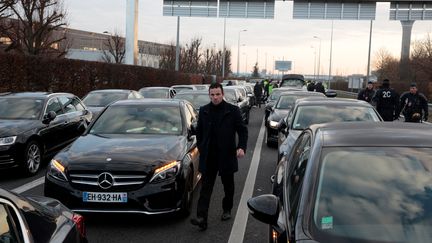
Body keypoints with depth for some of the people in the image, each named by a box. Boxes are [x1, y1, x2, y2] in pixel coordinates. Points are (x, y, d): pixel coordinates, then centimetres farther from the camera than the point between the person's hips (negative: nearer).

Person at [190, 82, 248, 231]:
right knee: (206, 187, -5)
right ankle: (201, 218, -9)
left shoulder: (232, 110, -4)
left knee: (228, 186, 15)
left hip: (227, 156, -1)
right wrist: (201, 149, 7)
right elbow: (199, 131, 14)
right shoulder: (203, 111, 5)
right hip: (208, 157, 1)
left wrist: (242, 147, -14)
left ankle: (227, 210, 36)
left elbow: (242, 130, -1)